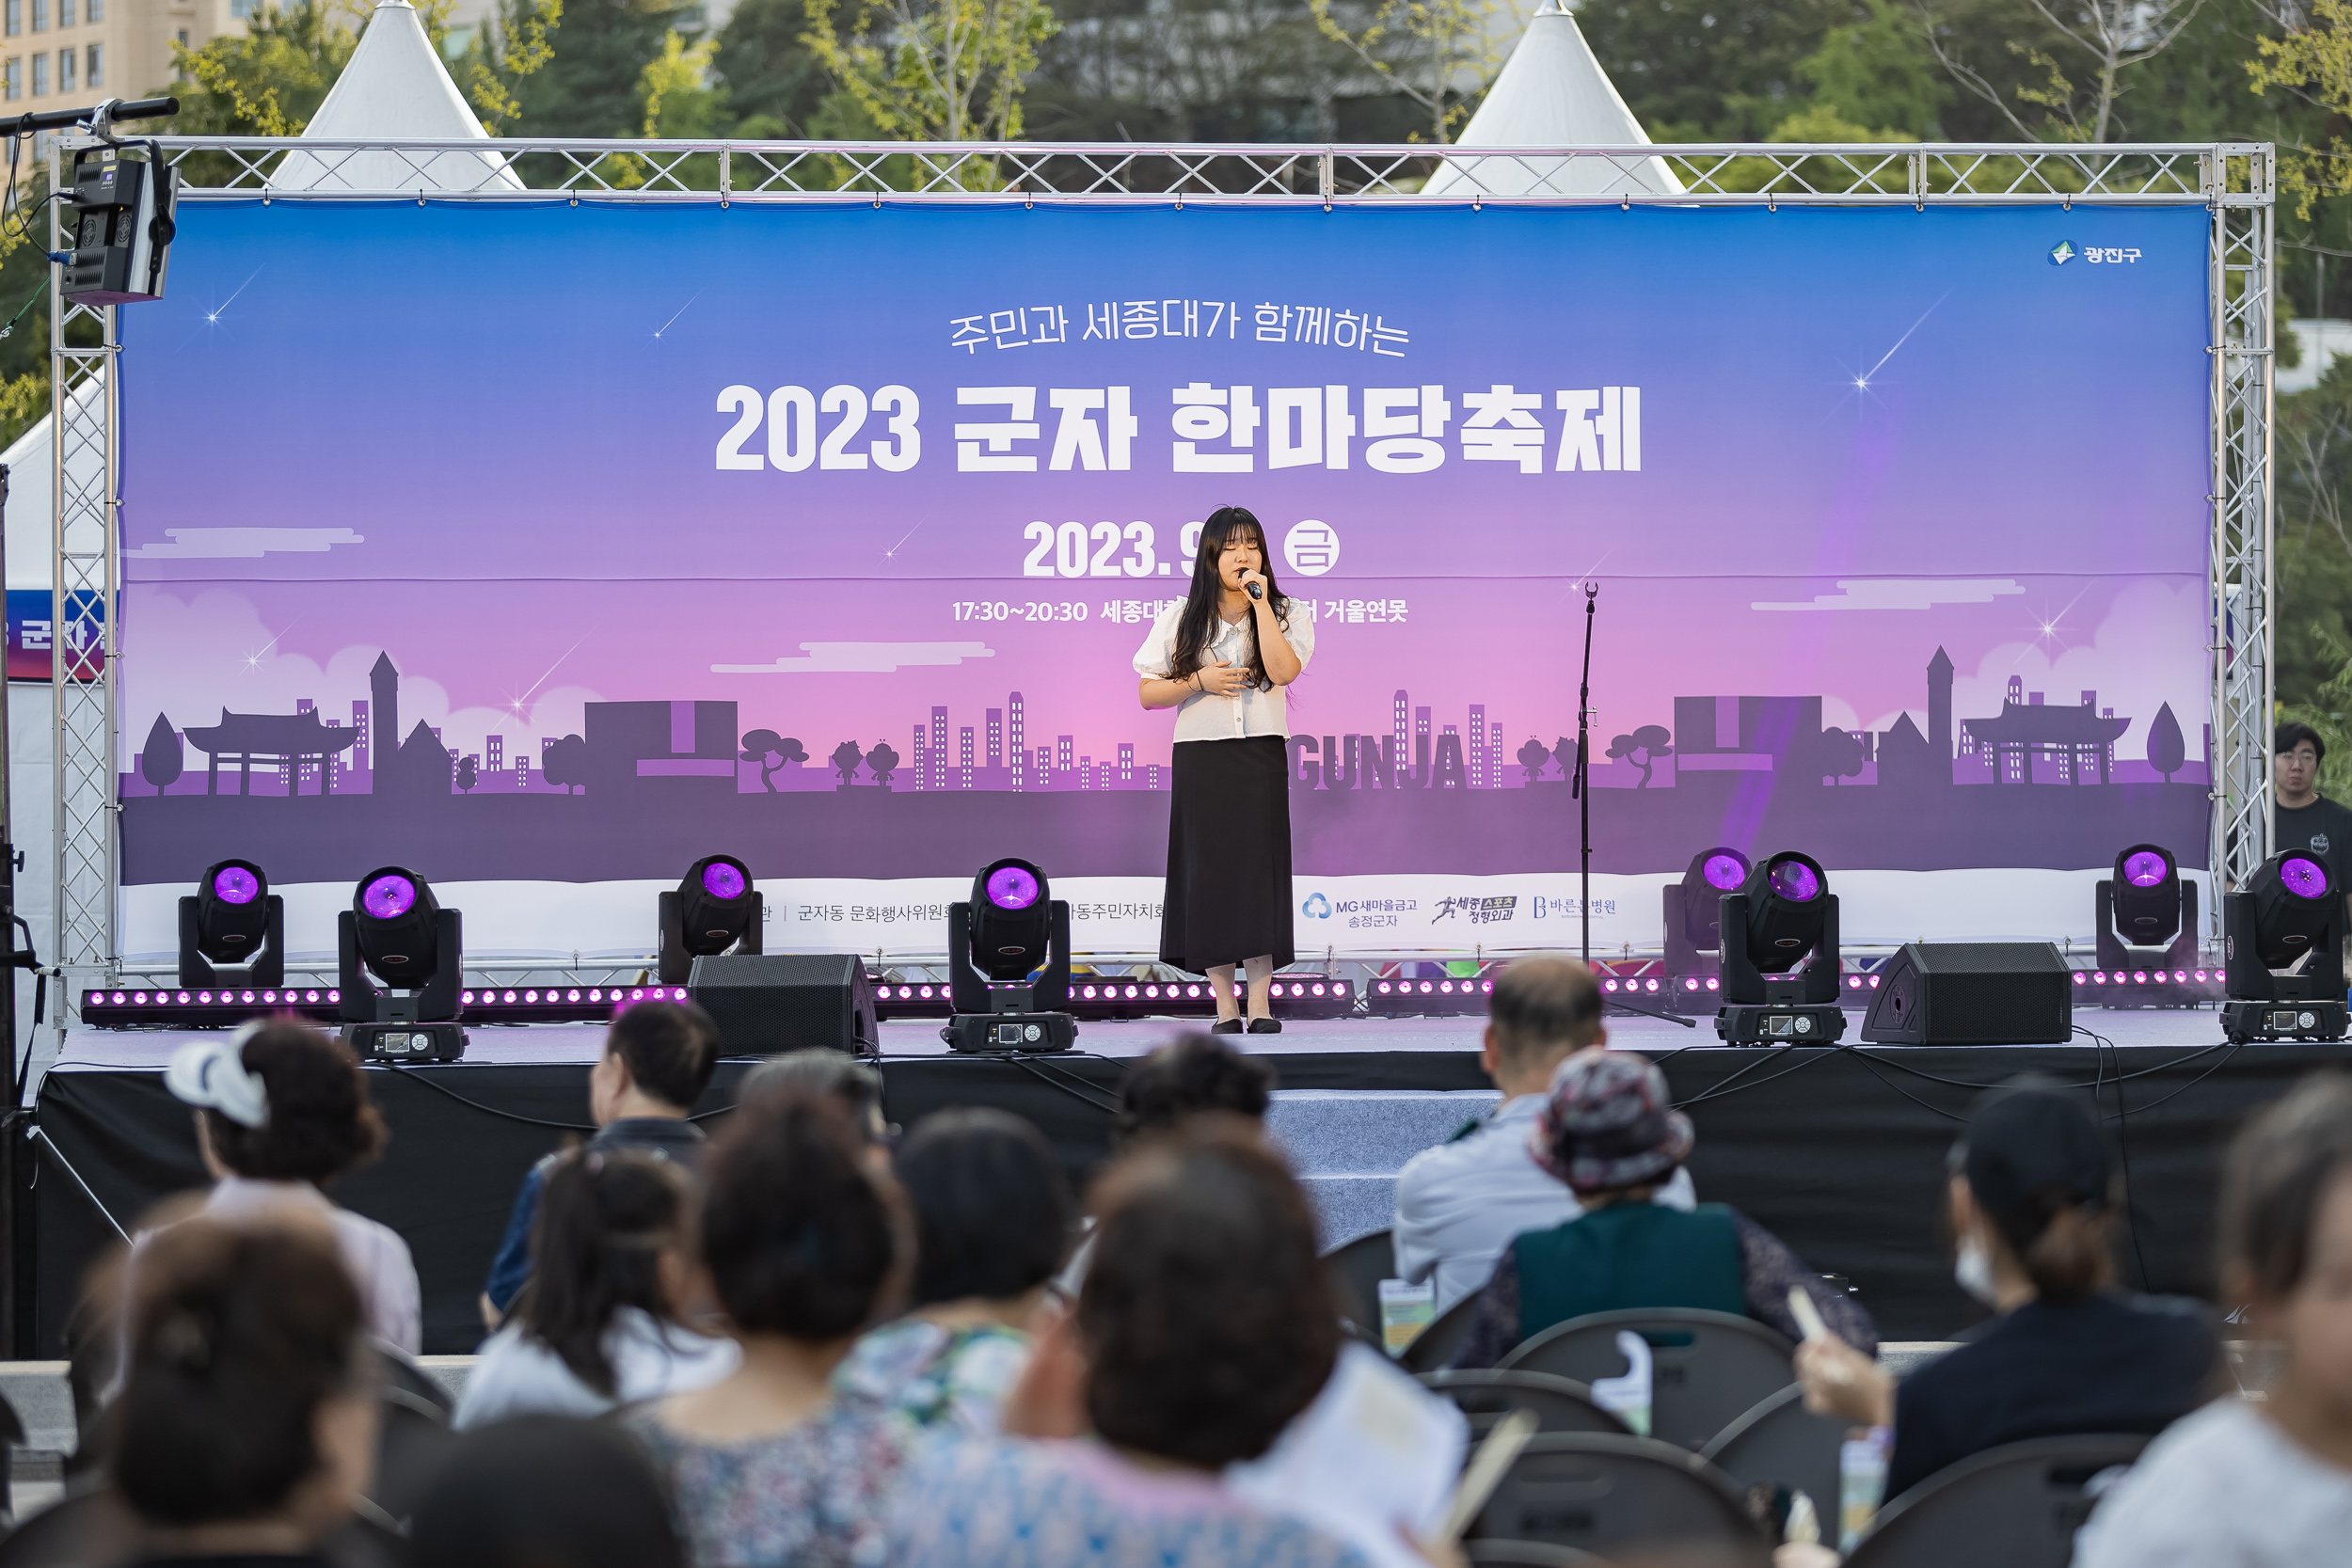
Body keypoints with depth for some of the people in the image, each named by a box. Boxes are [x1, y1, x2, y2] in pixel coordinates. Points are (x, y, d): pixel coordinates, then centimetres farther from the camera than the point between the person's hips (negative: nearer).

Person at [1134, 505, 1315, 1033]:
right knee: (1209, 874, -3)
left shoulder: (1285, 613, 5)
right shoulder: (1181, 618, 7)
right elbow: (1148, 693, 7)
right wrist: (1200, 681, -9)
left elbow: (1284, 670, -14)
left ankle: (1260, 1006, -6)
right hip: (1200, 757, 1)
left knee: (1260, 870, -6)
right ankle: (1225, 1007, 1)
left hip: (1261, 756, 0)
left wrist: (1260, 603, -13)